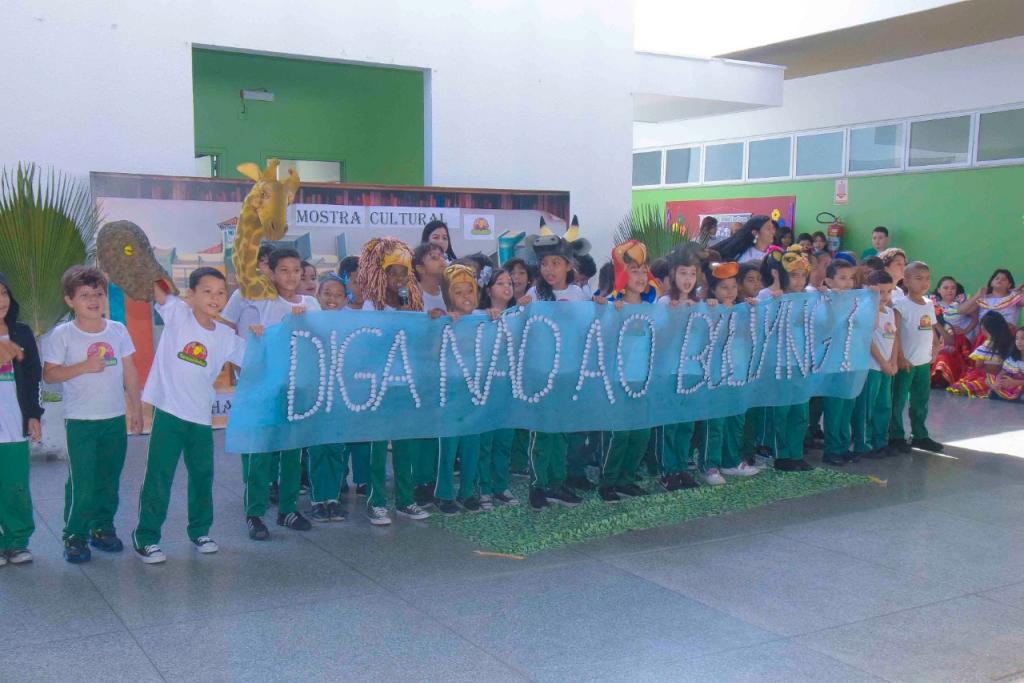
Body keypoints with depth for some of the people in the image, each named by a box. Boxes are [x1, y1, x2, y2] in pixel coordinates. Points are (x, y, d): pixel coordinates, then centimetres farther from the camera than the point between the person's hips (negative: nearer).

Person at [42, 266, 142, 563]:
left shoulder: (118, 330, 2)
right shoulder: (61, 335, -8)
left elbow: (129, 371, 9)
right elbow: (49, 374, -7)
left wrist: (136, 408, 9)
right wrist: (83, 367, -19)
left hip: (115, 418, 4)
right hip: (80, 421, -4)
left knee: (109, 479, 12)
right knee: (81, 483, -3)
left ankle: (102, 527, 28)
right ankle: (75, 536, 12)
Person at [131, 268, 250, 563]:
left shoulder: (226, 337, 5)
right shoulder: (177, 314, -6)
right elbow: (155, 287, -16)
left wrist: (259, 339, -4)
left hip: (201, 417, 4)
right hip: (168, 412, -4)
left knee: (202, 475, 16)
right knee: (158, 478, 2)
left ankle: (200, 531, 34)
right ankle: (145, 537, 15)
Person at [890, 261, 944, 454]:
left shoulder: (929, 304, 9)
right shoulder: (901, 304, -13)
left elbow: (932, 329, 19)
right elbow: (895, 333, -16)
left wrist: (935, 346, 6)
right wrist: (900, 358, -19)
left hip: (924, 362, 7)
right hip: (906, 362, -7)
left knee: (921, 401, 15)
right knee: (898, 400, 1)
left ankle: (920, 435, 26)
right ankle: (896, 437, 11)